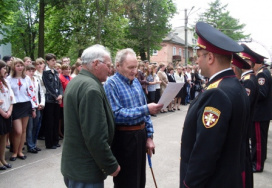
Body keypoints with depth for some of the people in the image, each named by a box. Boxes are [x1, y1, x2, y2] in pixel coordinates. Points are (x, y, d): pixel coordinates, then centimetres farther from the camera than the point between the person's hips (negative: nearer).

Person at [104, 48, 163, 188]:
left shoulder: (136, 82, 9)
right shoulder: (111, 84, -13)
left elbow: (146, 113, 12)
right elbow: (117, 114, -23)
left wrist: (149, 136, 8)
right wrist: (145, 109, -27)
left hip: (141, 135, 7)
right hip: (124, 138, -7)